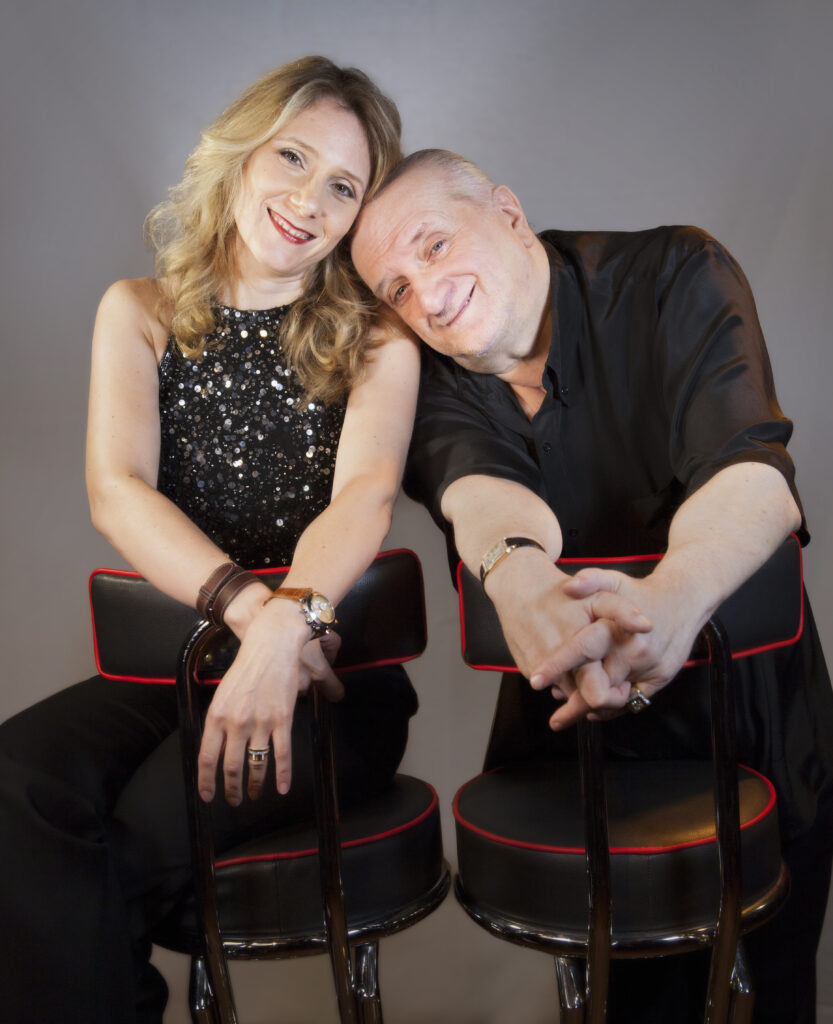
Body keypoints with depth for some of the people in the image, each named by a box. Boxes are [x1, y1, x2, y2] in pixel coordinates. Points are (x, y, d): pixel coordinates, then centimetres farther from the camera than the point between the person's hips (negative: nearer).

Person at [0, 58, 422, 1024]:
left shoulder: (376, 342, 7)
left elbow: (365, 494, -11)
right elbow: (117, 491, -5)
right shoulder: (140, 314, 10)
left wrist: (288, 626, -32)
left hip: (332, 669, -2)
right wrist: (250, 607, -22)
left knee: (131, 844, -28)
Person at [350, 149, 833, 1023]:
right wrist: (518, 570, -49)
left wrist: (674, 595, -50)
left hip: (748, 715, -2)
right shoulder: (429, 378, -3)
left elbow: (751, 472, -29)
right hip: (569, 731, 2)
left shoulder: (678, 278, -14)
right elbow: (477, 488, -24)